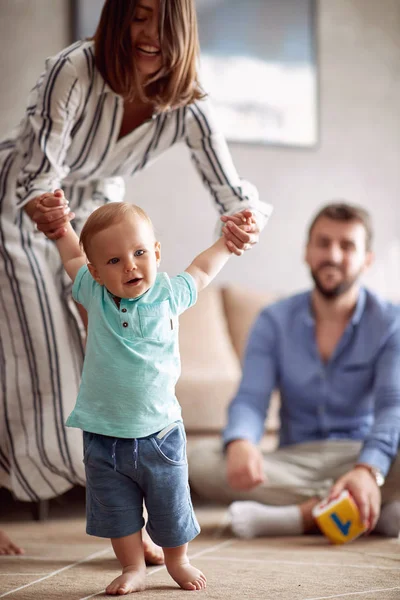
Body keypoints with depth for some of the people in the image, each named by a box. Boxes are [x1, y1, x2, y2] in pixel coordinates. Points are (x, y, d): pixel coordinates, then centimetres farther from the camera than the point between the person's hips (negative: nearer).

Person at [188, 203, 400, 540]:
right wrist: (240, 443, -34)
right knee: (200, 460, -27)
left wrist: (368, 470, -39)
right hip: (295, 461, 3)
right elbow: (250, 401, -8)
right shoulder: (274, 322, 4)